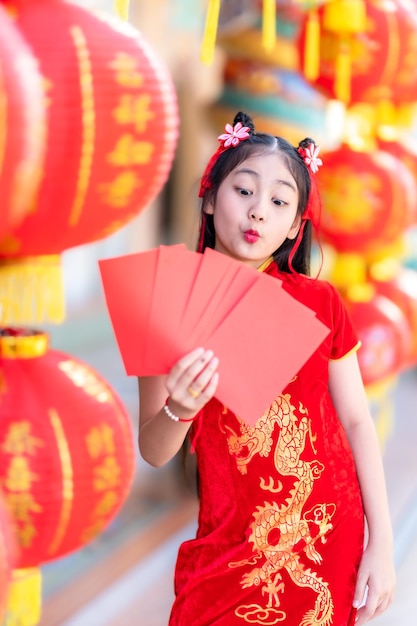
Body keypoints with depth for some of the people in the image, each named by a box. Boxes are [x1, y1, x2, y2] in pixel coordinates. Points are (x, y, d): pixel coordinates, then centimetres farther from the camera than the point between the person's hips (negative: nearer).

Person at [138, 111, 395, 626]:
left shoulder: (319, 302, -2)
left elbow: (356, 421, 2)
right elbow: (153, 452, -4)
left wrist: (382, 544, -3)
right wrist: (178, 411, -26)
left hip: (332, 539, 1)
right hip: (233, 546, -1)